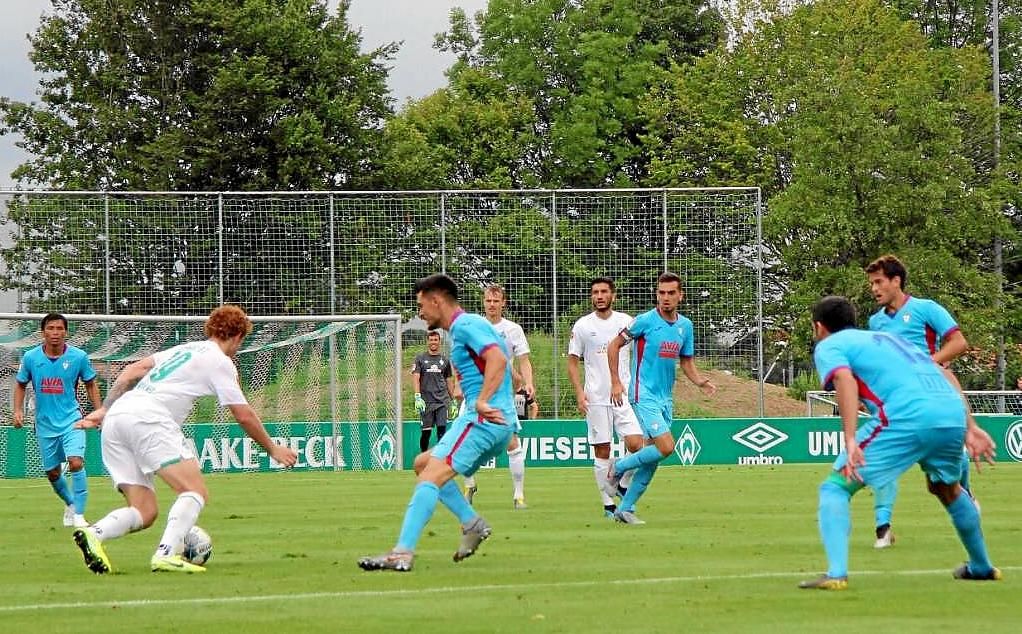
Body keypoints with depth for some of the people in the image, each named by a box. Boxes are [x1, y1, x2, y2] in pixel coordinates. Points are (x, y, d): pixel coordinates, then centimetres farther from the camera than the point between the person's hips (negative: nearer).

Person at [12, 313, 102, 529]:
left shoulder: (78, 357, -8)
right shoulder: (31, 358, -5)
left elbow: (91, 384, 7)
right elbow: (20, 384, 11)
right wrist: (18, 410, -2)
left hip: (71, 420, -2)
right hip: (45, 424, 2)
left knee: (76, 462, -22)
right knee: (52, 472, 11)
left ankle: (78, 514, -14)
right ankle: (70, 503, 40)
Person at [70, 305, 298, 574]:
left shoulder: (183, 350, 30)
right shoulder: (220, 361, 8)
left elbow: (130, 371, 24)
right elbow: (244, 416, 9)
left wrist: (104, 410, 23)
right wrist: (273, 449, 22)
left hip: (114, 418, 8)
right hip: (148, 417, -8)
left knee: (144, 512, 5)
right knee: (196, 492, -10)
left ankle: (94, 533, -22)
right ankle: (166, 555, -30)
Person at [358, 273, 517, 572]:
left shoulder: (465, 325, -9)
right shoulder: (464, 327, 23)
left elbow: (498, 359, -24)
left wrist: (481, 402, -30)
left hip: (483, 419, -11)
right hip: (498, 424, 11)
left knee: (430, 476, -17)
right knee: (423, 464, 18)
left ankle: (403, 553, -25)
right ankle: (472, 523, 9)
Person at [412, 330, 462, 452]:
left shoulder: (444, 360, 13)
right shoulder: (420, 359, 5)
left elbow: (449, 381, 18)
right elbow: (415, 378, -4)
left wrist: (453, 401, 14)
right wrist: (417, 397, -17)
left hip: (442, 401, 2)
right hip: (426, 401, -2)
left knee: (442, 429, -8)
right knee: (426, 431, 0)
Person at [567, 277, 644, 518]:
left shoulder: (626, 322, 5)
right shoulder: (582, 325, 3)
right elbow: (573, 362, 7)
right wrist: (579, 392, -5)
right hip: (596, 397, -1)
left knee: (635, 444, -13)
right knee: (602, 451, 1)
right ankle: (608, 504, 8)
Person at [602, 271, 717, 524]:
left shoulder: (685, 326, 8)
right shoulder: (645, 321, -10)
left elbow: (686, 362, 17)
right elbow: (614, 345, -2)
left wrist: (701, 382, -2)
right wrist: (616, 382, -8)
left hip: (666, 399, 6)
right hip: (644, 396, -6)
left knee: (653, 458, 5)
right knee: (666, 447, -19)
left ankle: (625, 508, 14)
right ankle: (618, 468, 2)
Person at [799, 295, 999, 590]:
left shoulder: (828, 346, 14)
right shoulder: (889, 338, 35)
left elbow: (845, 380, -9)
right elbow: (945, 375, 26)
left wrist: (850, 441, -19)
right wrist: (970, 428, 22)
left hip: (906, 419, -7)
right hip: (953, 412, 7)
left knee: (835, 487, 3)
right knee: (947, 488, 35)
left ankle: (836, 574, -15)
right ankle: (982, 567, 48)